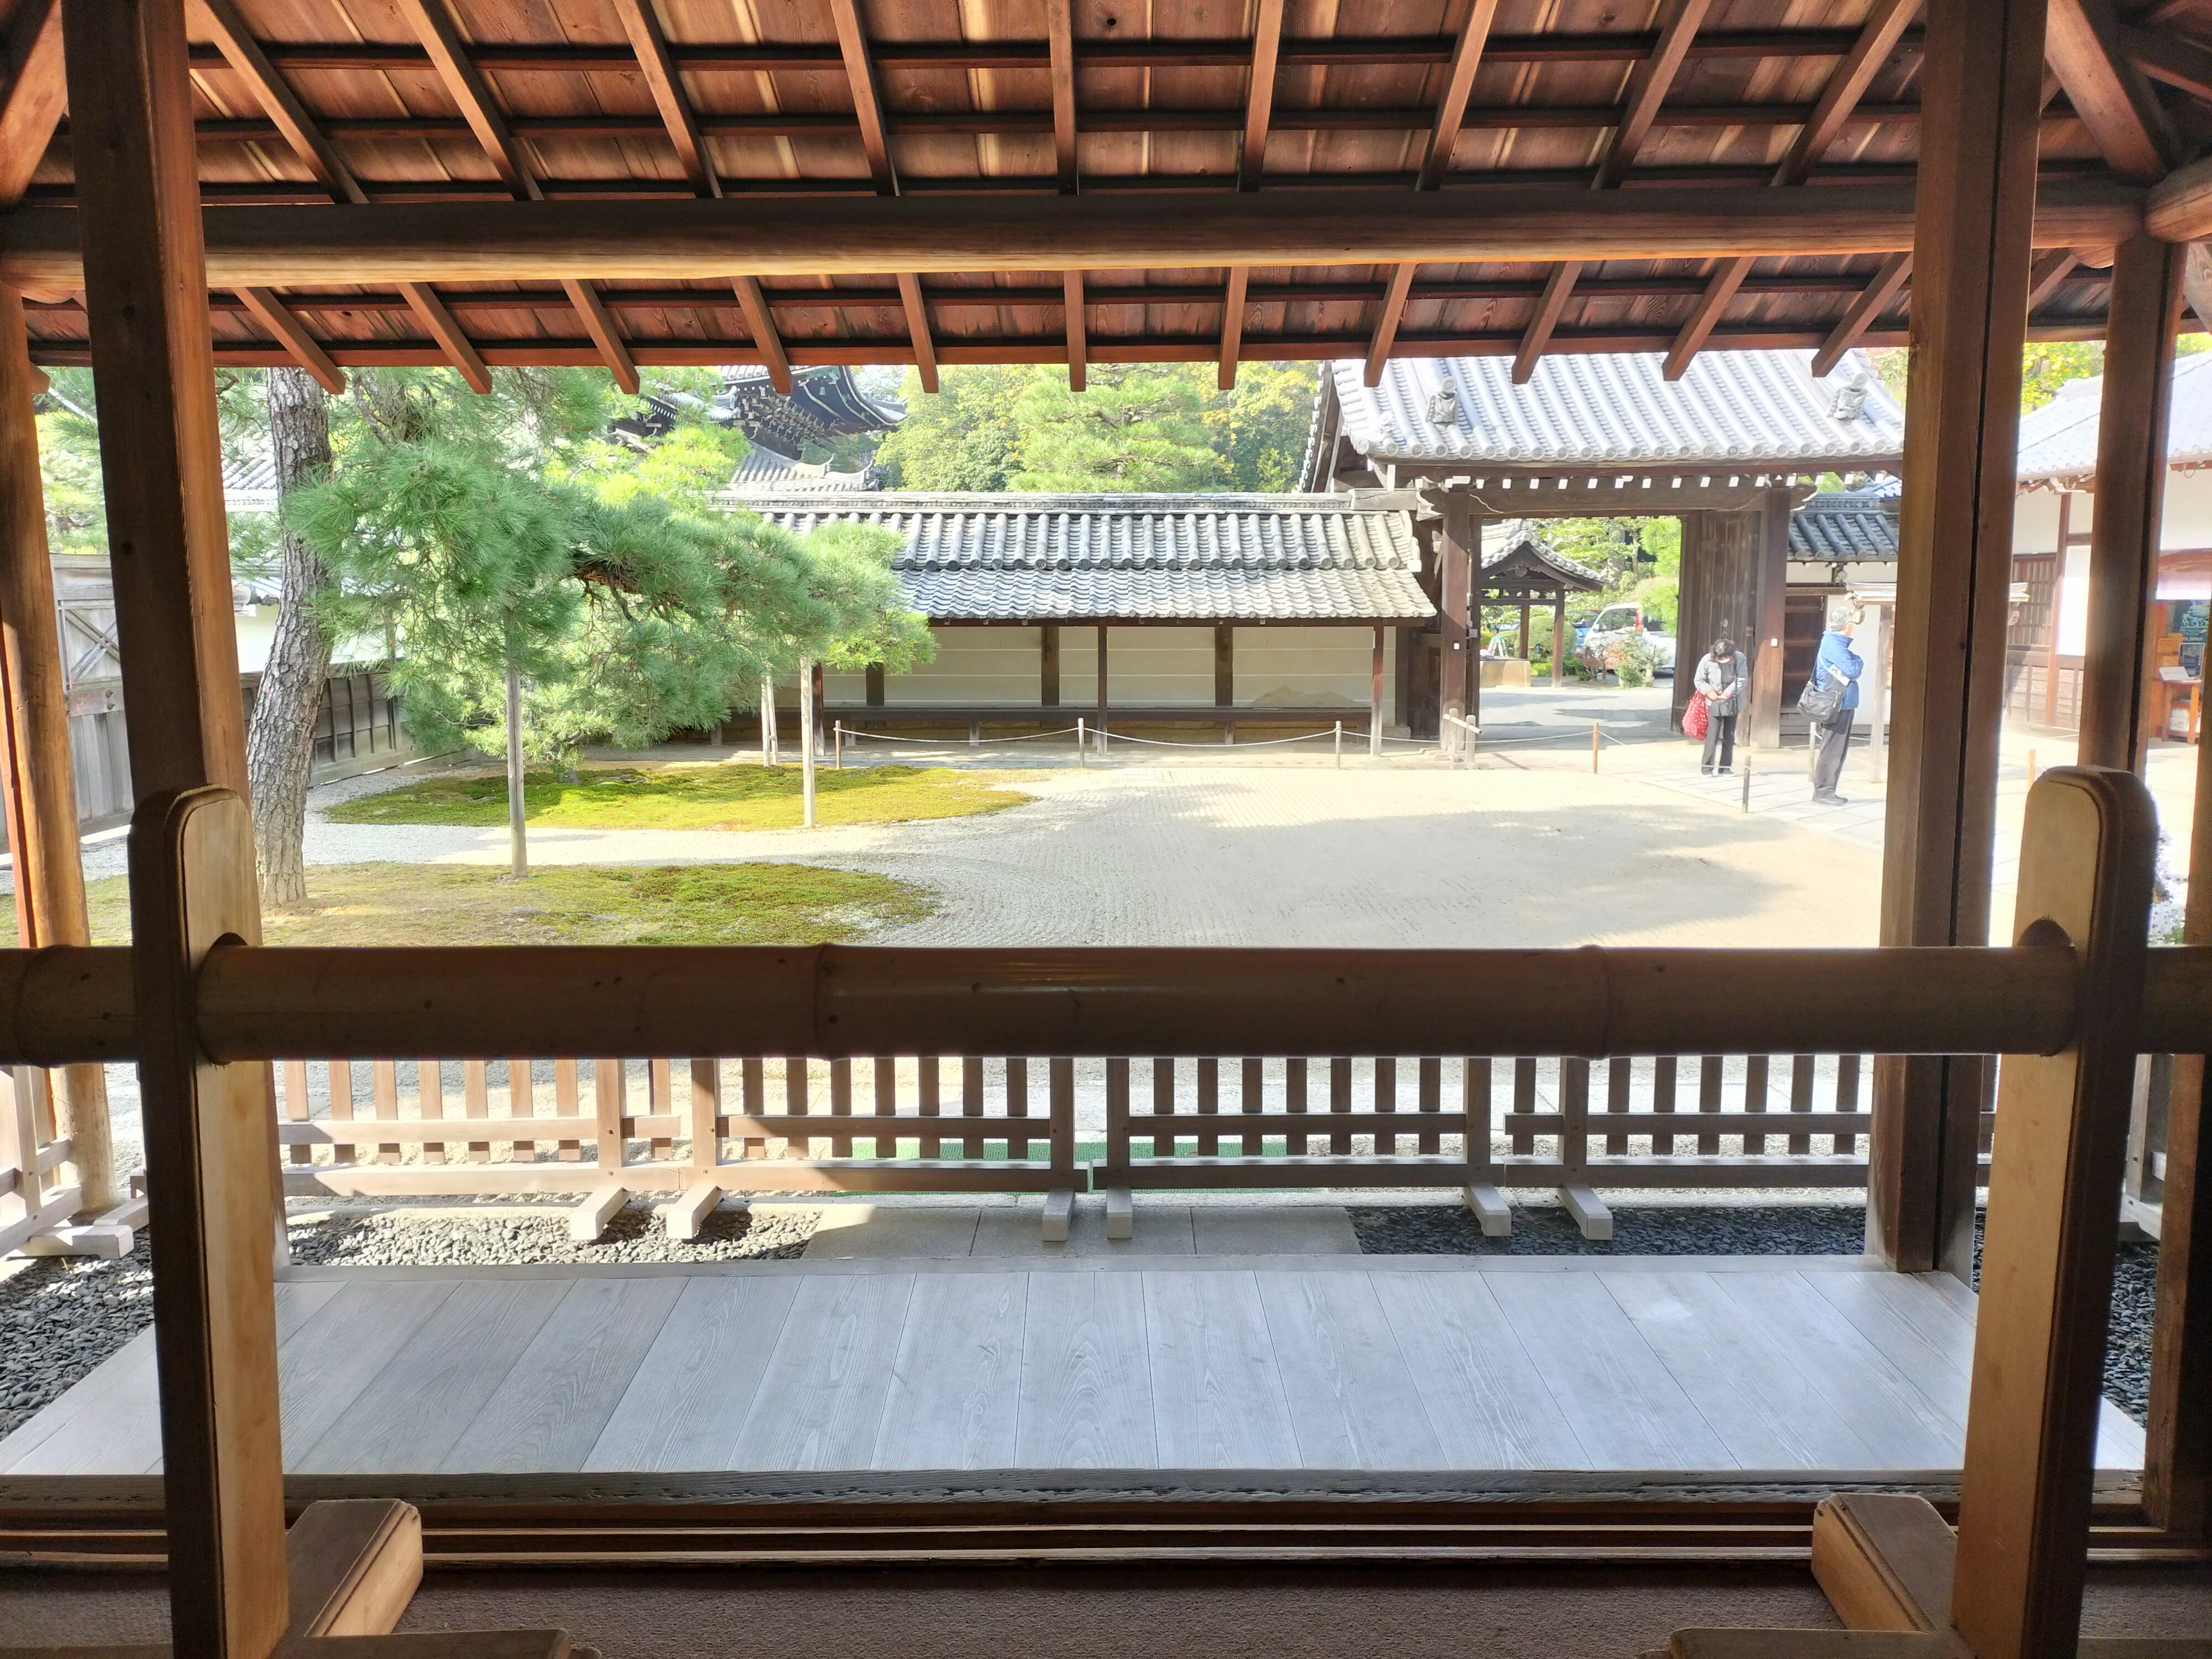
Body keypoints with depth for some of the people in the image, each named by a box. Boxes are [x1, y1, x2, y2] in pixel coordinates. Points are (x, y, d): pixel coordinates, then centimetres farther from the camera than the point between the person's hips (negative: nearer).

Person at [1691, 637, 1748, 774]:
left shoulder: (1740, 658, -13)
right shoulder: (1707, 660, -14)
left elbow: (1742, 680, -13)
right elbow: (1699, 680, -3)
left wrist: (1728, 693, -20)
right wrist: (1708, 690, -19)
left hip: (1732, 702, 2)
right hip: (1715, 703, -2)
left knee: (1729, 737, 8)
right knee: (1712, 736, -11)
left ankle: (1725, 768, 15)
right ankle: (1707, 768, -7)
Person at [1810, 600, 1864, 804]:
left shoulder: (1838, 642, 16)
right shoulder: (1834, 645, -17)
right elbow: (1853, 671, -21)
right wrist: (1859, 661, -2)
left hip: (1844, 705, 11)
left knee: (1838, 749, 13)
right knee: (1832, 750, -7)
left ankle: (1827, 790, 18)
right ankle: (1823, 791, -4)